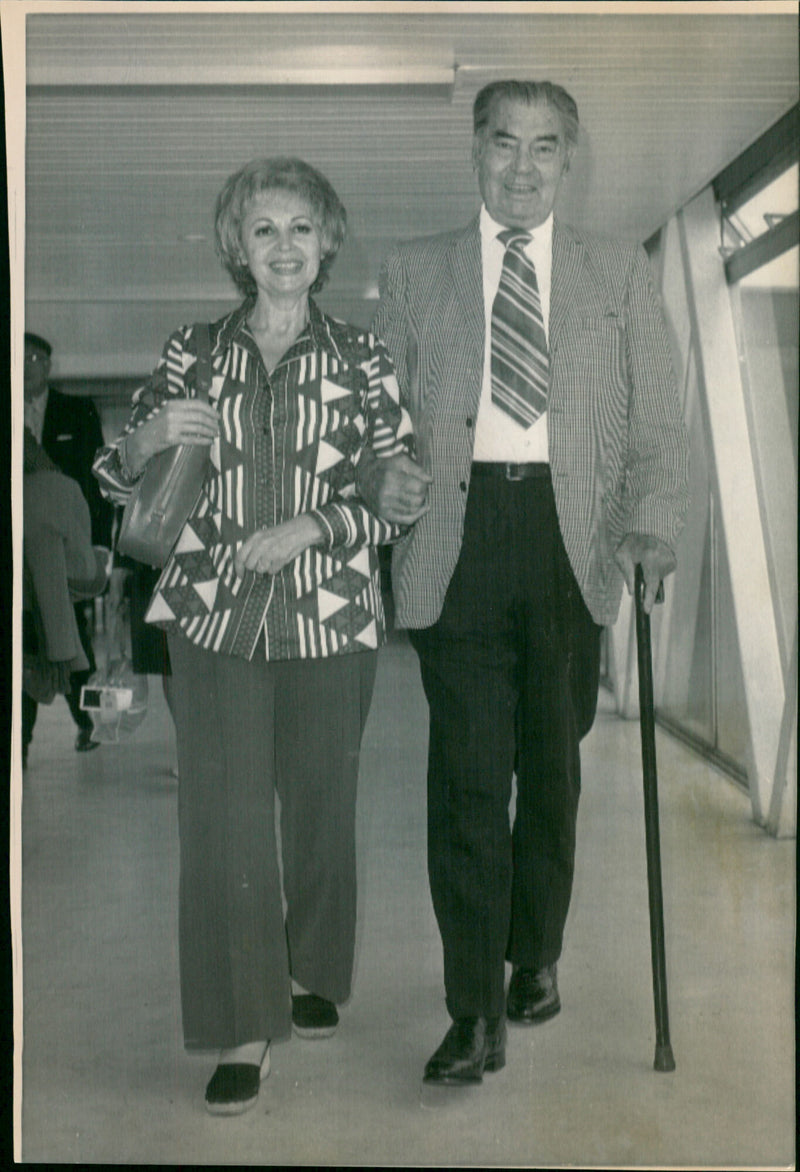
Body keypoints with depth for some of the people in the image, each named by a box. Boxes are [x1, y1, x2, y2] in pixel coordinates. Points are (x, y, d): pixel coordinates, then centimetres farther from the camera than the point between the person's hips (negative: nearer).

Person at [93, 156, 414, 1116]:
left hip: (329, 619, 0)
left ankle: (311, 974, 34)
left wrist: (314, 524, -12)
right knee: (222, 817, -4)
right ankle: (243, 1027, 7)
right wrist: (148, 435, -10)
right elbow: (120, 480, 12)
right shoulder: (192, 352, 7)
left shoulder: (362, 357, 5)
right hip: (214, 615, 0)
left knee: (321, 808, 10)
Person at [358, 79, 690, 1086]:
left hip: (572, 538, 1)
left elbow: (656, 420, 7)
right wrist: (382, 475, -12)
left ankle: (536, 958, 31)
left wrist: (653, 525, -11)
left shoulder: (618, 273, 12)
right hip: (456, 535, -1)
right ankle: (475, 1012, 2)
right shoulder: (413, 273, 12)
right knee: (467, 774, -5)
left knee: (551, 765, 12)